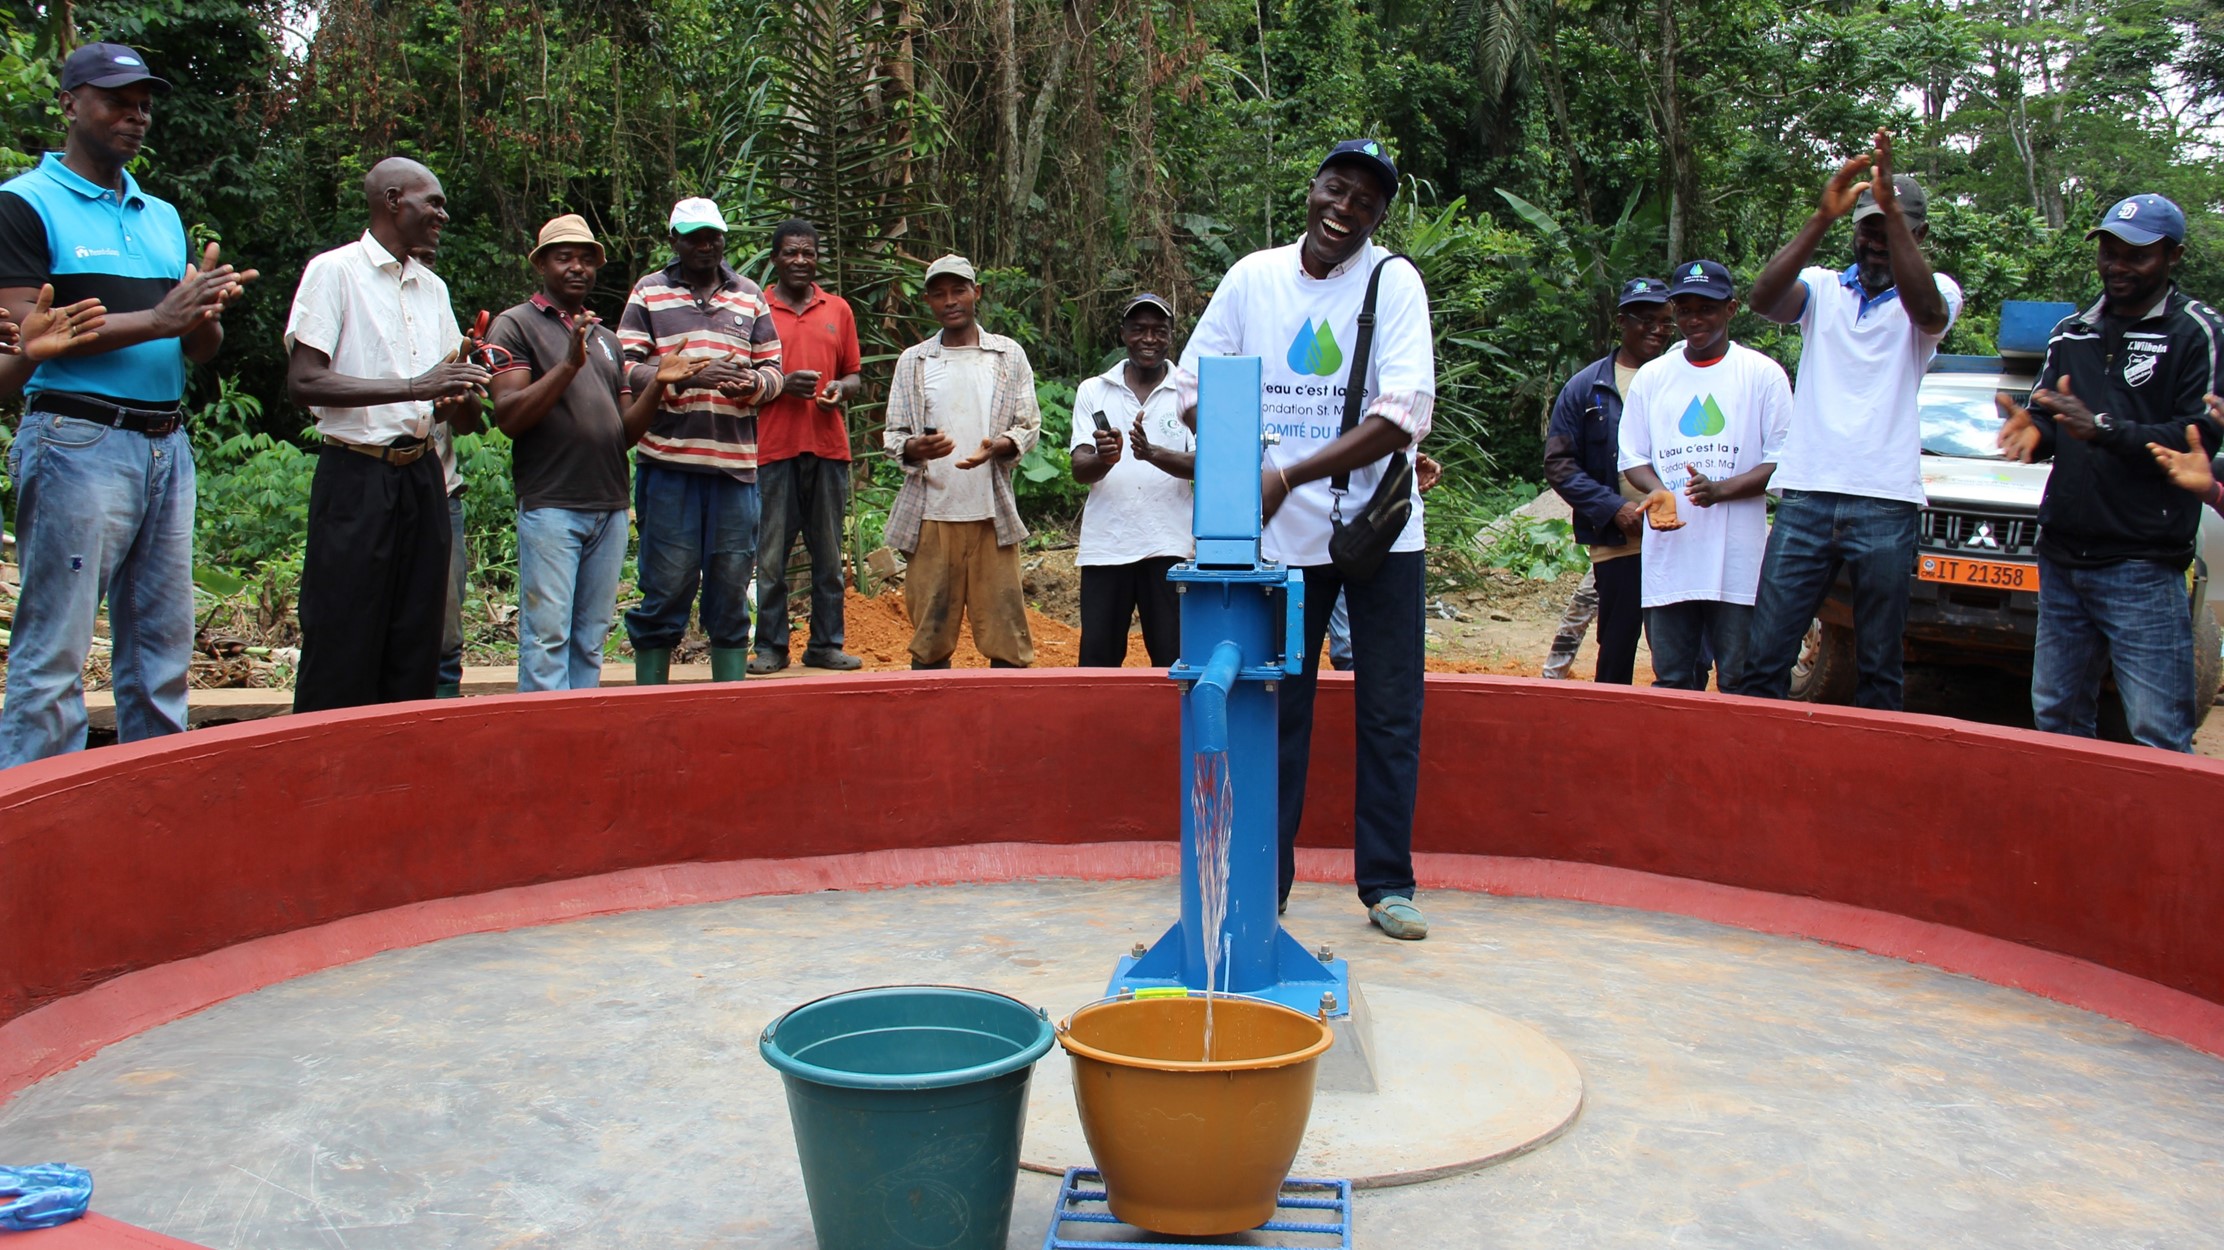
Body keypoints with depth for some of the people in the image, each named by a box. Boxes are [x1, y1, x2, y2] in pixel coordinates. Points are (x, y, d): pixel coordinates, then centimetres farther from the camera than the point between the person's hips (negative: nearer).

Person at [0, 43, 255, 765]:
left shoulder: (163, 216, 18)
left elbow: (205, 349, 14)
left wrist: (205, 314, -9)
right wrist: (157, 320, -17)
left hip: (168, 446, 7)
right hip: (77, 443, -6)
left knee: (161, 659, 10)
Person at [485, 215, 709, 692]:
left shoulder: (607, 339, 20)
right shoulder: (516, 325, 1)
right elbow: (509, 417, -11)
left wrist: (657, 385, 0)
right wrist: (569, 365, -20)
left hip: (611, 508, 6)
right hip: (550, 506, -6)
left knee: (591, 641, 8)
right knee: (547, 638, -7)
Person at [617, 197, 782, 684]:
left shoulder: (750, 296, 16)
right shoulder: (648, 293, 7)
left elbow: (772, 367, 15)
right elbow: (626, 368, -2)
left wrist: (753, 384, -9)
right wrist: (689, 376, -17)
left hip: (735, 462, 3)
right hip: (668, 461, -3)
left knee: (732, 586, 7)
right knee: (666, 584, -1)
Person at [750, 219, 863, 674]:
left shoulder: (838, 309, 14)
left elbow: (854, 374, 18)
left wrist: (842, 389, -5)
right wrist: (782, 384, -14)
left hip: (829, 447, 3)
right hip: (774, 448, -3)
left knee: (829, 554, 5)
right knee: (771, 555, -1)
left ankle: (826, 644, 12)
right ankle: (770, 646, 7)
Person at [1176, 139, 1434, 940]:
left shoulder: (1394, 282, -6)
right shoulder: (1253, 277, 3)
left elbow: (1405, 414, -17)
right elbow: (1197, 386, 7)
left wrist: (1288, 475, -23)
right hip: (1283, 535, 2)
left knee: (1390, 712, 3)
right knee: (1275, 711, 6)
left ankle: (1387, 883, 15)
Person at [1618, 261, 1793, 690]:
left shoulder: (1763, 375, 3)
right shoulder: (1651, 377, 12)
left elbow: (1782, 461, 0)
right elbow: (1632, 457, 14)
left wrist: (1720, 489, -16)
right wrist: (1657, 490, -9)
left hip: (1738, 557, -2)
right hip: (1668, 557, 3)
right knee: (1671, 679, 7)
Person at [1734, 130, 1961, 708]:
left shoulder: (1934, 292, 6)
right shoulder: (1822, 287, 10)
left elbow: (1925, 309, -19)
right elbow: (1763, 299, -11)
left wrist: (1892, 209, -26)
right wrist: (1823, 217, -21)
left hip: (1886, 504, -1)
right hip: (1805, 495, 1)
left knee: (1880, 668, 8)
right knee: (1763, 657, -1)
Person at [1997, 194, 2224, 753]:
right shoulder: (2070, 335, 17)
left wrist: (2103, 428, -22)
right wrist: (2032, 430, -6)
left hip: (2143, 567, -6)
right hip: (2061, 560, 6)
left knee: (2159, 738, -6)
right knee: (2055, 718, 12)